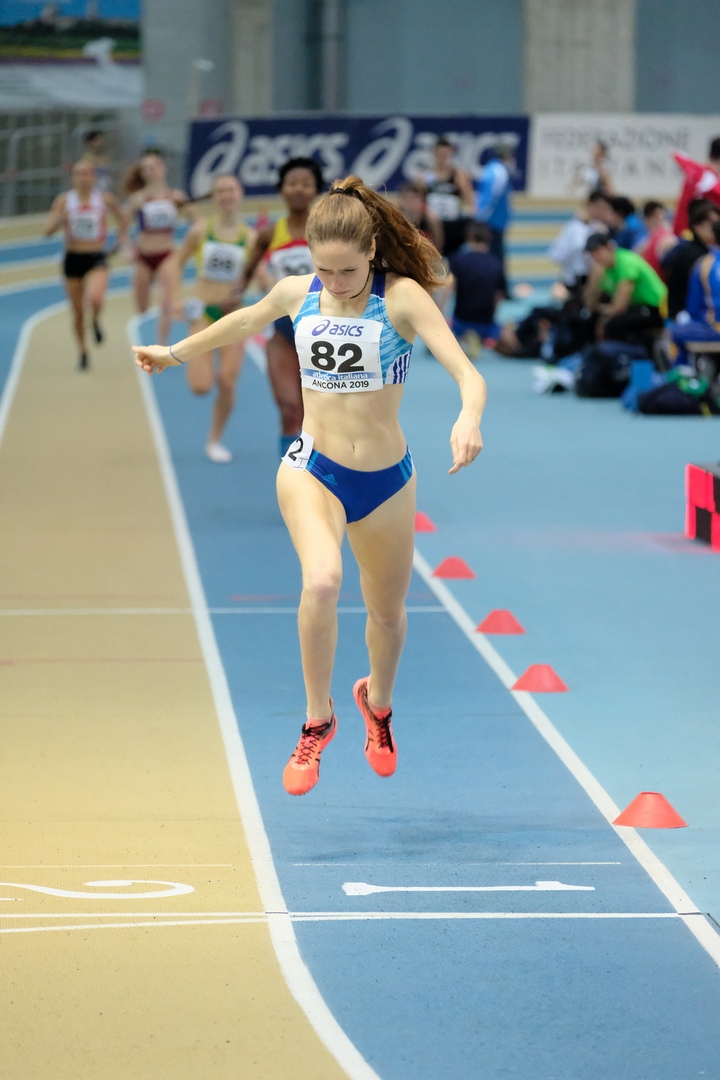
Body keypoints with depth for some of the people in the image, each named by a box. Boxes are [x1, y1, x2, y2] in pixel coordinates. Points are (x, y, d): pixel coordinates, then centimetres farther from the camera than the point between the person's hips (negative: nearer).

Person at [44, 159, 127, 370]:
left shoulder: (106, 199, -2)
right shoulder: (64, 200, -2)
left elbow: (122, 219, 17)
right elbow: (48, 230, -7)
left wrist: (120, 240, 7)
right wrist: (59, 221, -26)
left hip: (96, 258, -2)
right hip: (73, 258, 2)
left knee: (95, 299, -29)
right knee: (77, 312, 7)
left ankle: (96, 321, 7)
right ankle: (83, 353, 28)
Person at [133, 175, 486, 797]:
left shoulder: (403, 297, -16)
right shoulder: (297, 295, -4)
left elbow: (468, 375, -26)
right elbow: (248, 320, 19)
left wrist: (469, 418, -48)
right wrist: (175, 353, 32)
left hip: (385, 480, 0)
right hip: (312, 469, 0)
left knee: (388, 611, 18)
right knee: (323, 581, -30)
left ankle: (377, 703, 52)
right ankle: (318, 720, -13)